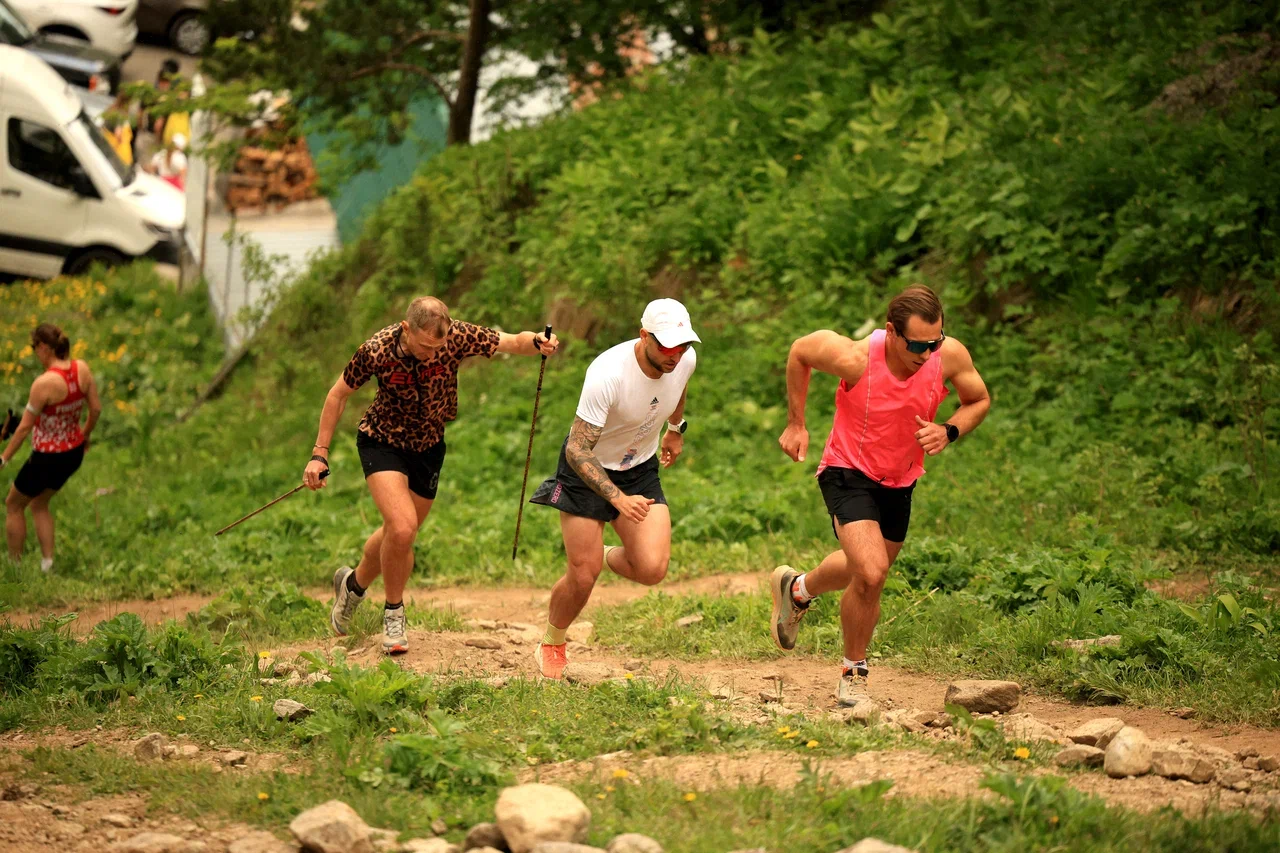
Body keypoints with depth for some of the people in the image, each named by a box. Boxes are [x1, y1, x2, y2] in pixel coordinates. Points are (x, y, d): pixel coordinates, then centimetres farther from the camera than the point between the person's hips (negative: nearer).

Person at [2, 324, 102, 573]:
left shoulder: (44, 383, -27)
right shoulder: (82, 369, -9)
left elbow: (25, 427, -19)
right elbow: (96, 408, 2)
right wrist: (86, 433, 22)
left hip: (48, 457, -7)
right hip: (75, 453, 7)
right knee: (39, 504, 28)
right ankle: (47, 563, 24)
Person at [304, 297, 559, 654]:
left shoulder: (457, 337, -25)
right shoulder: (376, 351, -27)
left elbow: (513, 342, -20)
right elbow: (339, 394, -12)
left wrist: (537, 343, -44)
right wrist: (320, 454, -11)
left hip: (428, 447, 3)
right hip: (382, 442, -3)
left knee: (399, 535, 14)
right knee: (402, 526, -22)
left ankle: (354, 583, 44)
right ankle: (393, 612, 1)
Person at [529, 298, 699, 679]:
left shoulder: (685, 360, -16)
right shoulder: (607, 374, -34)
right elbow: (577, 449, -33)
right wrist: (618, 499, -43)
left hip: (641, 470, 4)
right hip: (588, 470, -4)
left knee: (652, 569, -14)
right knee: (583, 576, -6)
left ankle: (609, 557, 22)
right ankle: (552, 644, 25)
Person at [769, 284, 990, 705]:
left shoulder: (950, 355, -20)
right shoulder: (855, 358, -29)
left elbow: (979, 401, 0)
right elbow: (799, 351, -8)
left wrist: (948, 431, -21)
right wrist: (795, 424, -2)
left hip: (900, 482, 5)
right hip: (849, 472, -5)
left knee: (866, 570, 22)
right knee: (871, 575, -22)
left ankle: (797, 589, 54)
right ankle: (854, 671, 2)